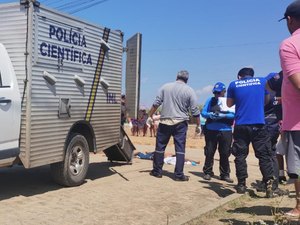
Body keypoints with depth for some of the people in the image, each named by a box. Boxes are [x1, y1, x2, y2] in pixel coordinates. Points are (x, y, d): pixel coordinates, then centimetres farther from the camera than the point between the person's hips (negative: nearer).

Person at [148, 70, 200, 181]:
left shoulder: (165, 87, 3)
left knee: (160, 147, 10)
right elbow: (195, 110, -2)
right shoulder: (189, 91, -1)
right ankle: (179, 175, 3)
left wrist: (150, 116, 10)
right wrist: (198, 125, 7)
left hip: (165, 122, 1)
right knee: (180, 149, 2)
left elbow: (156, 103, 2)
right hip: (180, 123, -1)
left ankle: (157, 171, 18)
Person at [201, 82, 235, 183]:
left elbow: (234, 115, -5)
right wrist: (211, 115, -18)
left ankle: (225, 174, 15)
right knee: (209, 152, 4)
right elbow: (203, 112, 3)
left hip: (225, 131, -1)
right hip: (211, 130, 1)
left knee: (225, 154, 4)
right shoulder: (210, 100, 8)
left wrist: (223, 115, -21)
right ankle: (207, 172, 15)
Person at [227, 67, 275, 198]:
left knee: (240, 155, 8)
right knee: (264, 155, 3)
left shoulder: (234, 85, 6)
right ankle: (269, 183, -6)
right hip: (259, 124, 0)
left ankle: (241, 184, 9)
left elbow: (229, 104, 14)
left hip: (241, 125, 0)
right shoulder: (262, 81, 8)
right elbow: (266, 100, 19)